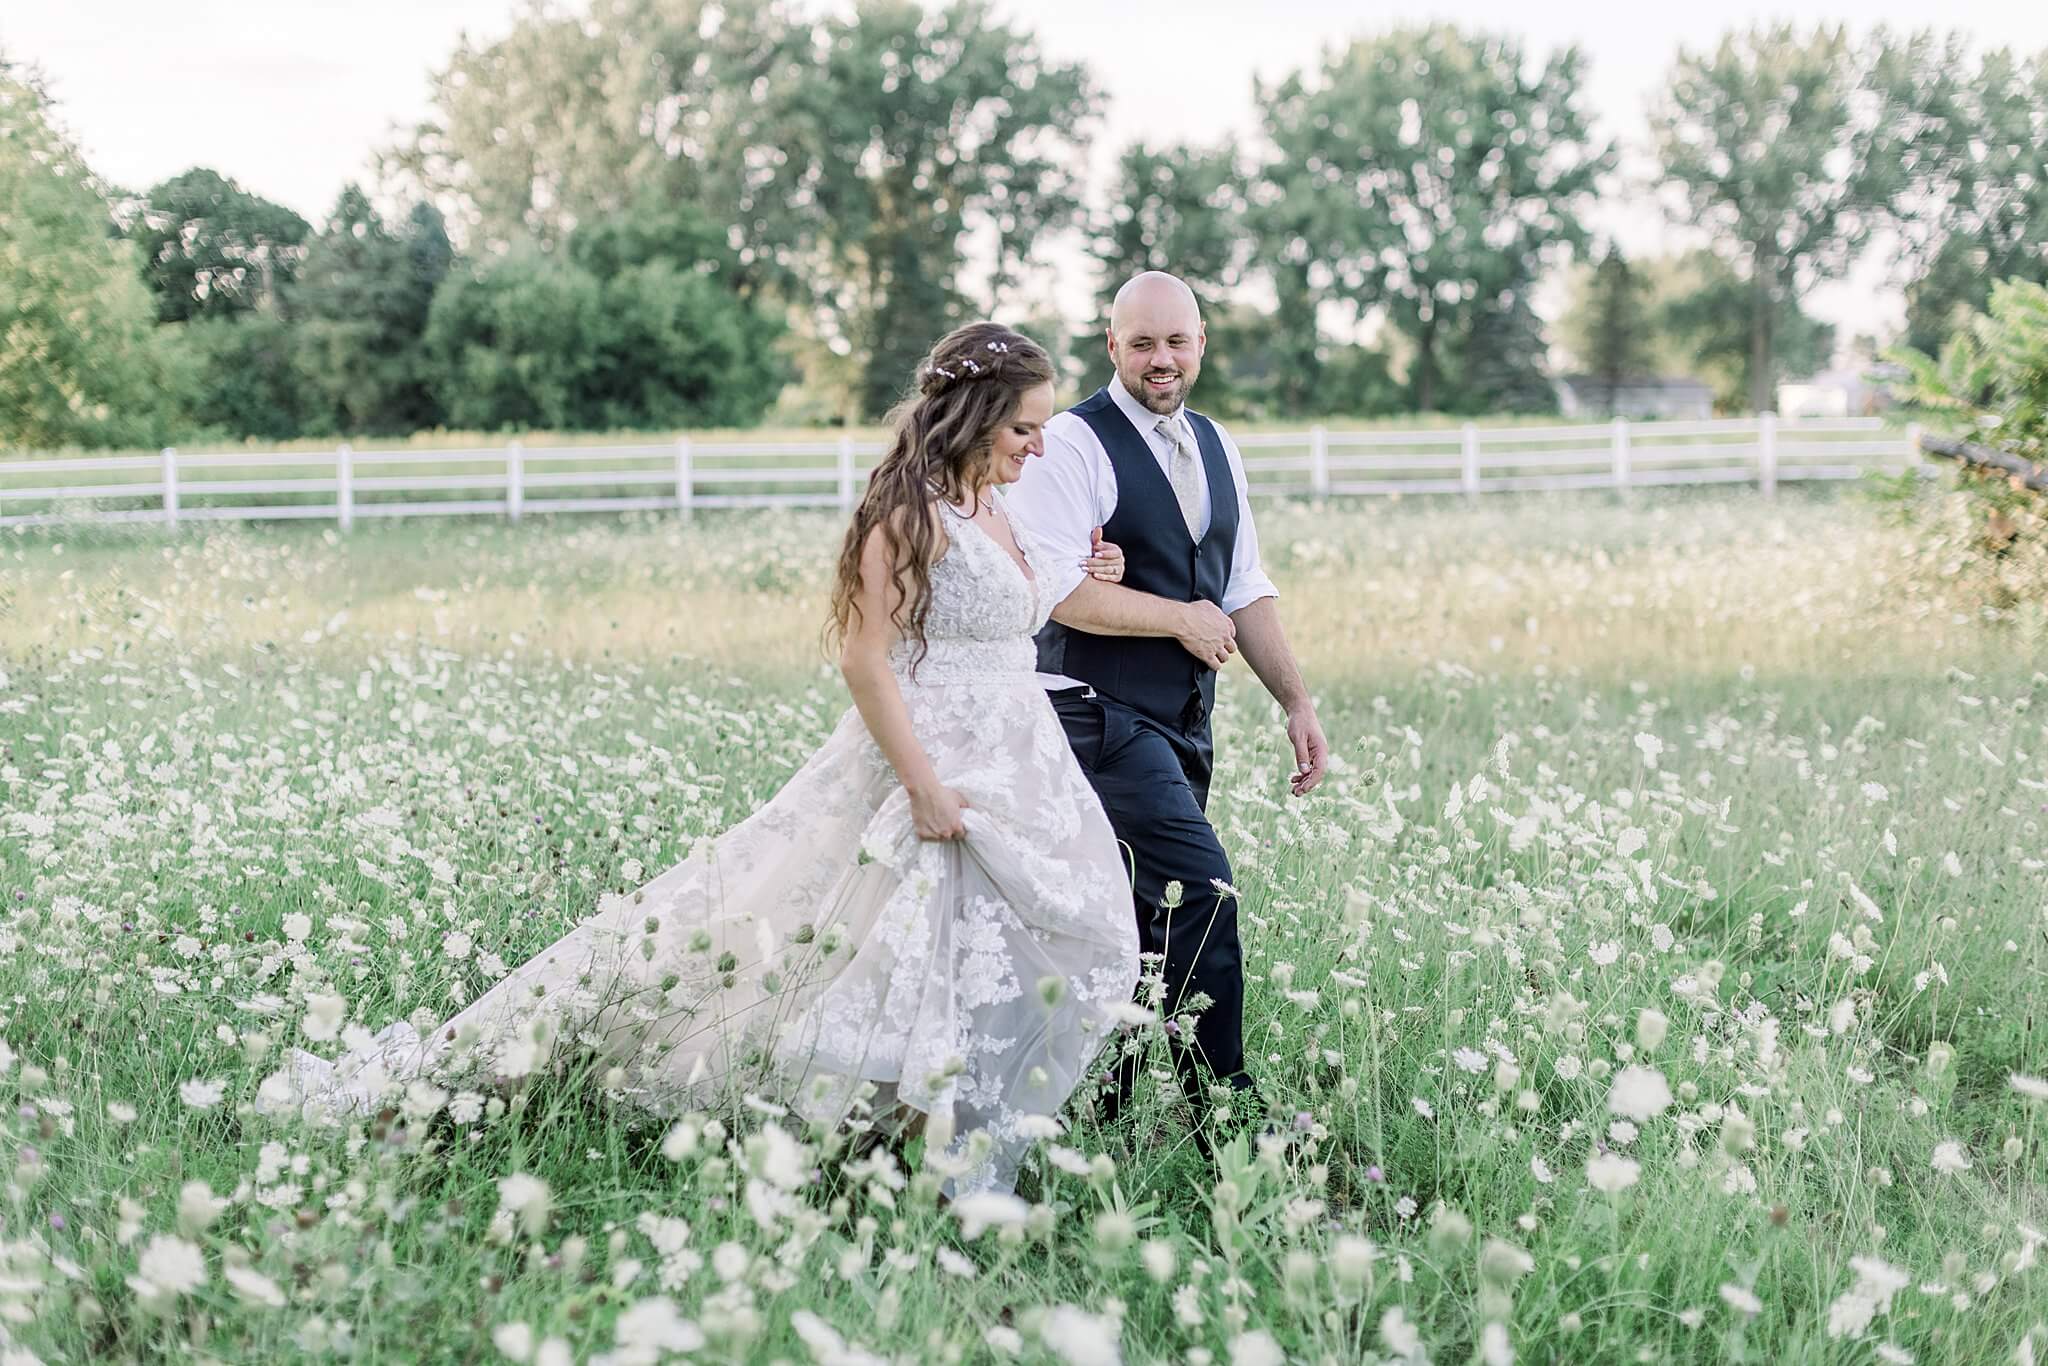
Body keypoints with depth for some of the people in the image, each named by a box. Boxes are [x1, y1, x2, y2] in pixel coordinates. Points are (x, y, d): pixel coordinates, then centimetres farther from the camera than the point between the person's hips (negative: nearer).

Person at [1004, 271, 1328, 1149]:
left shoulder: (1215, 448, 15)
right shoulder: (1074, 444, -9)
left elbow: (1246, 589, 18)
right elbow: (1056, 588, -18)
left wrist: (1296, 701, 10)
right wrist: (1181, 619, -10)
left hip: (1183, 721, 8)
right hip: (1102, 714, -8)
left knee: (1144, 918, 10)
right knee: (1203, 892, -18)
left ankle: (1096, 1121, 18)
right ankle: (1221, 1106, -10)